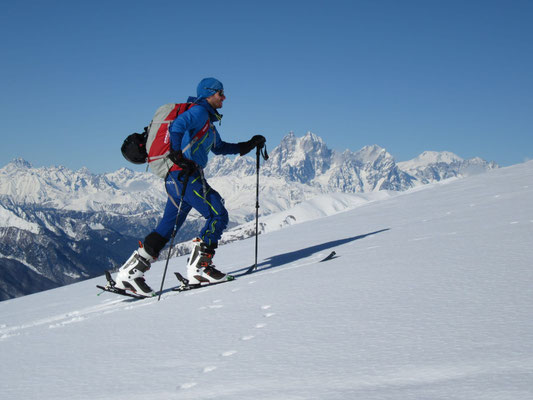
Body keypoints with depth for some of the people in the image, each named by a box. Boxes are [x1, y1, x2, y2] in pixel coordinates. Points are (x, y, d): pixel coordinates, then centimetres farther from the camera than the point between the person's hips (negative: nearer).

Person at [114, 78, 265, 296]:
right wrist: (177, 156, -32)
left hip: (178, 178, 10)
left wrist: (248, 146, 33)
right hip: (184, 174, -10)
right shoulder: (199, 111, -5)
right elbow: (177, 126, -22)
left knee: (168, 226, 9)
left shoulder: (208, 121, 27)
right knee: (218, 215, -10)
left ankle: (130, 271, 8)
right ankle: (199, 267, -10)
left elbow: (219, 147, 39)